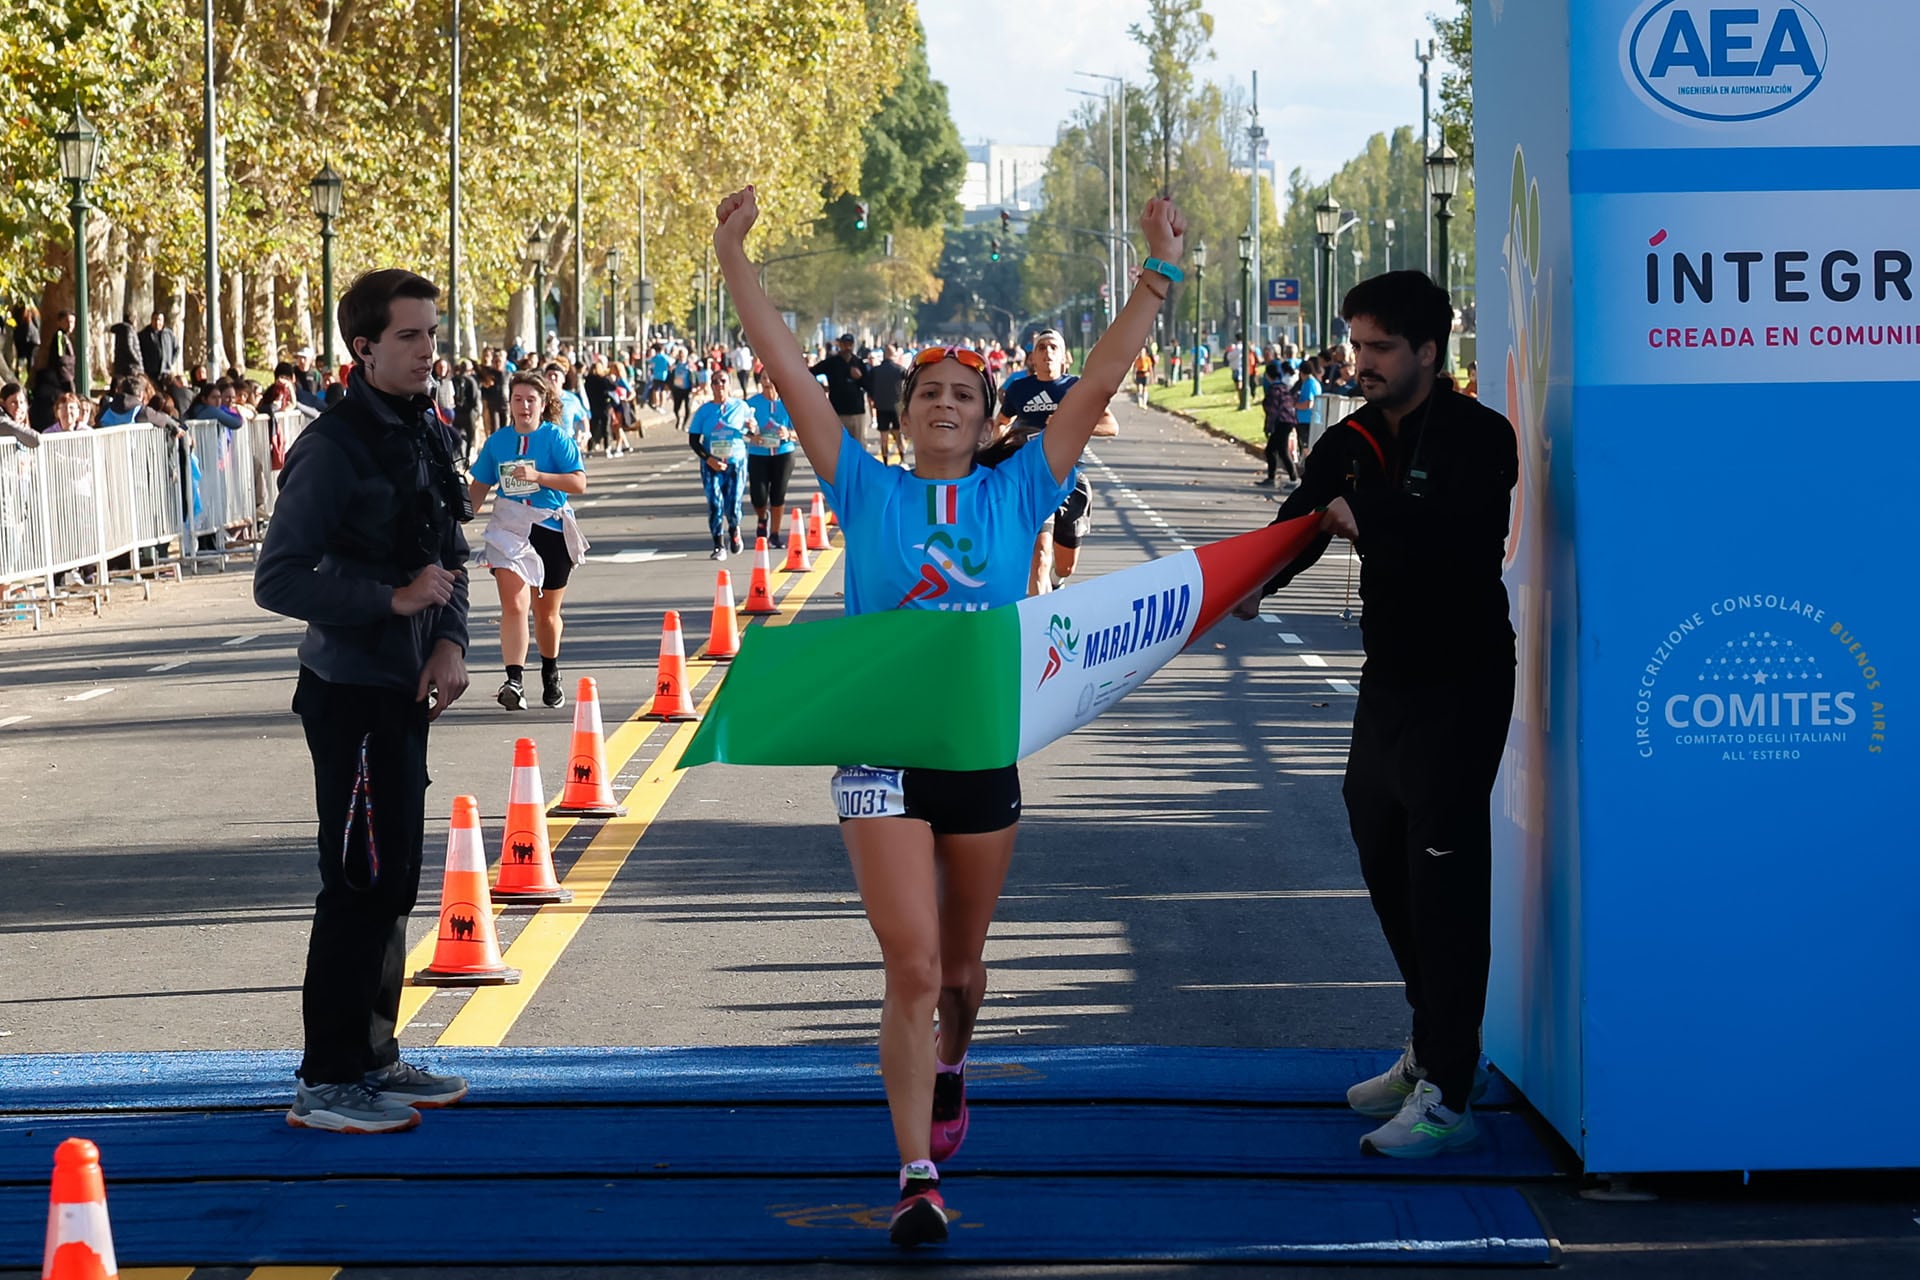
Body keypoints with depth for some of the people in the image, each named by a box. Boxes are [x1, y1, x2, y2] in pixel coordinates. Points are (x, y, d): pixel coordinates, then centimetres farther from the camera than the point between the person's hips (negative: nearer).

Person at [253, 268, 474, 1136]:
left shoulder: (424, 433, 9)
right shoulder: (334, 448, -17)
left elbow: (446, 552, 17)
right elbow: (278, 581, -18)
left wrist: (450, 640, 0)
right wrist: (395, 600, -20)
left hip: (403, 690, 9)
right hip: (352, 695, -8)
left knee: (392, 883, 15)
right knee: (361, 885, -6)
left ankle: (371, 1057, 26)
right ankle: (328, 1081, 2)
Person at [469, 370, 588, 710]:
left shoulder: (556, 438, -4)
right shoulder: (497, 441, 6)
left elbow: (579, 483, -12)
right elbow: (480, 487, 15)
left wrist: (538, 476, -23)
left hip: (552, 530, -1)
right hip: (509, 530, 1)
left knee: (547, 613, 12)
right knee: (514, 605, -18)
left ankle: (550, 675, 36)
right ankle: (514, 681, -26)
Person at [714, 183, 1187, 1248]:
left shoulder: (1016, 496, 4)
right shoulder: (868, 494, 0)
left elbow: (1098, 387, 0)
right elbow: (789, 372, -4)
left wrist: (1159, 273, -5)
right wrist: (733, 256, -10)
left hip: (984, 754, 2)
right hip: (882, 754, -2)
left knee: (960, 965, 18)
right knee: (912, 970, -12)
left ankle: (948, 1065, 51)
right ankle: (918, 1178, -10)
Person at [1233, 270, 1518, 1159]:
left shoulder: (1477, 437, -13)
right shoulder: (1351, 443, 9)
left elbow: (1466, 540, -29)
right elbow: (1299, 524, -1)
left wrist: (1370, 518, -28)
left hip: (1461, 685, -8)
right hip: (1388, 678, 8)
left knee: (1443, 879, -9)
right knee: (1384, 861, 17)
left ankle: (1447, 1095, -6)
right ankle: (1437, 1049, 34)